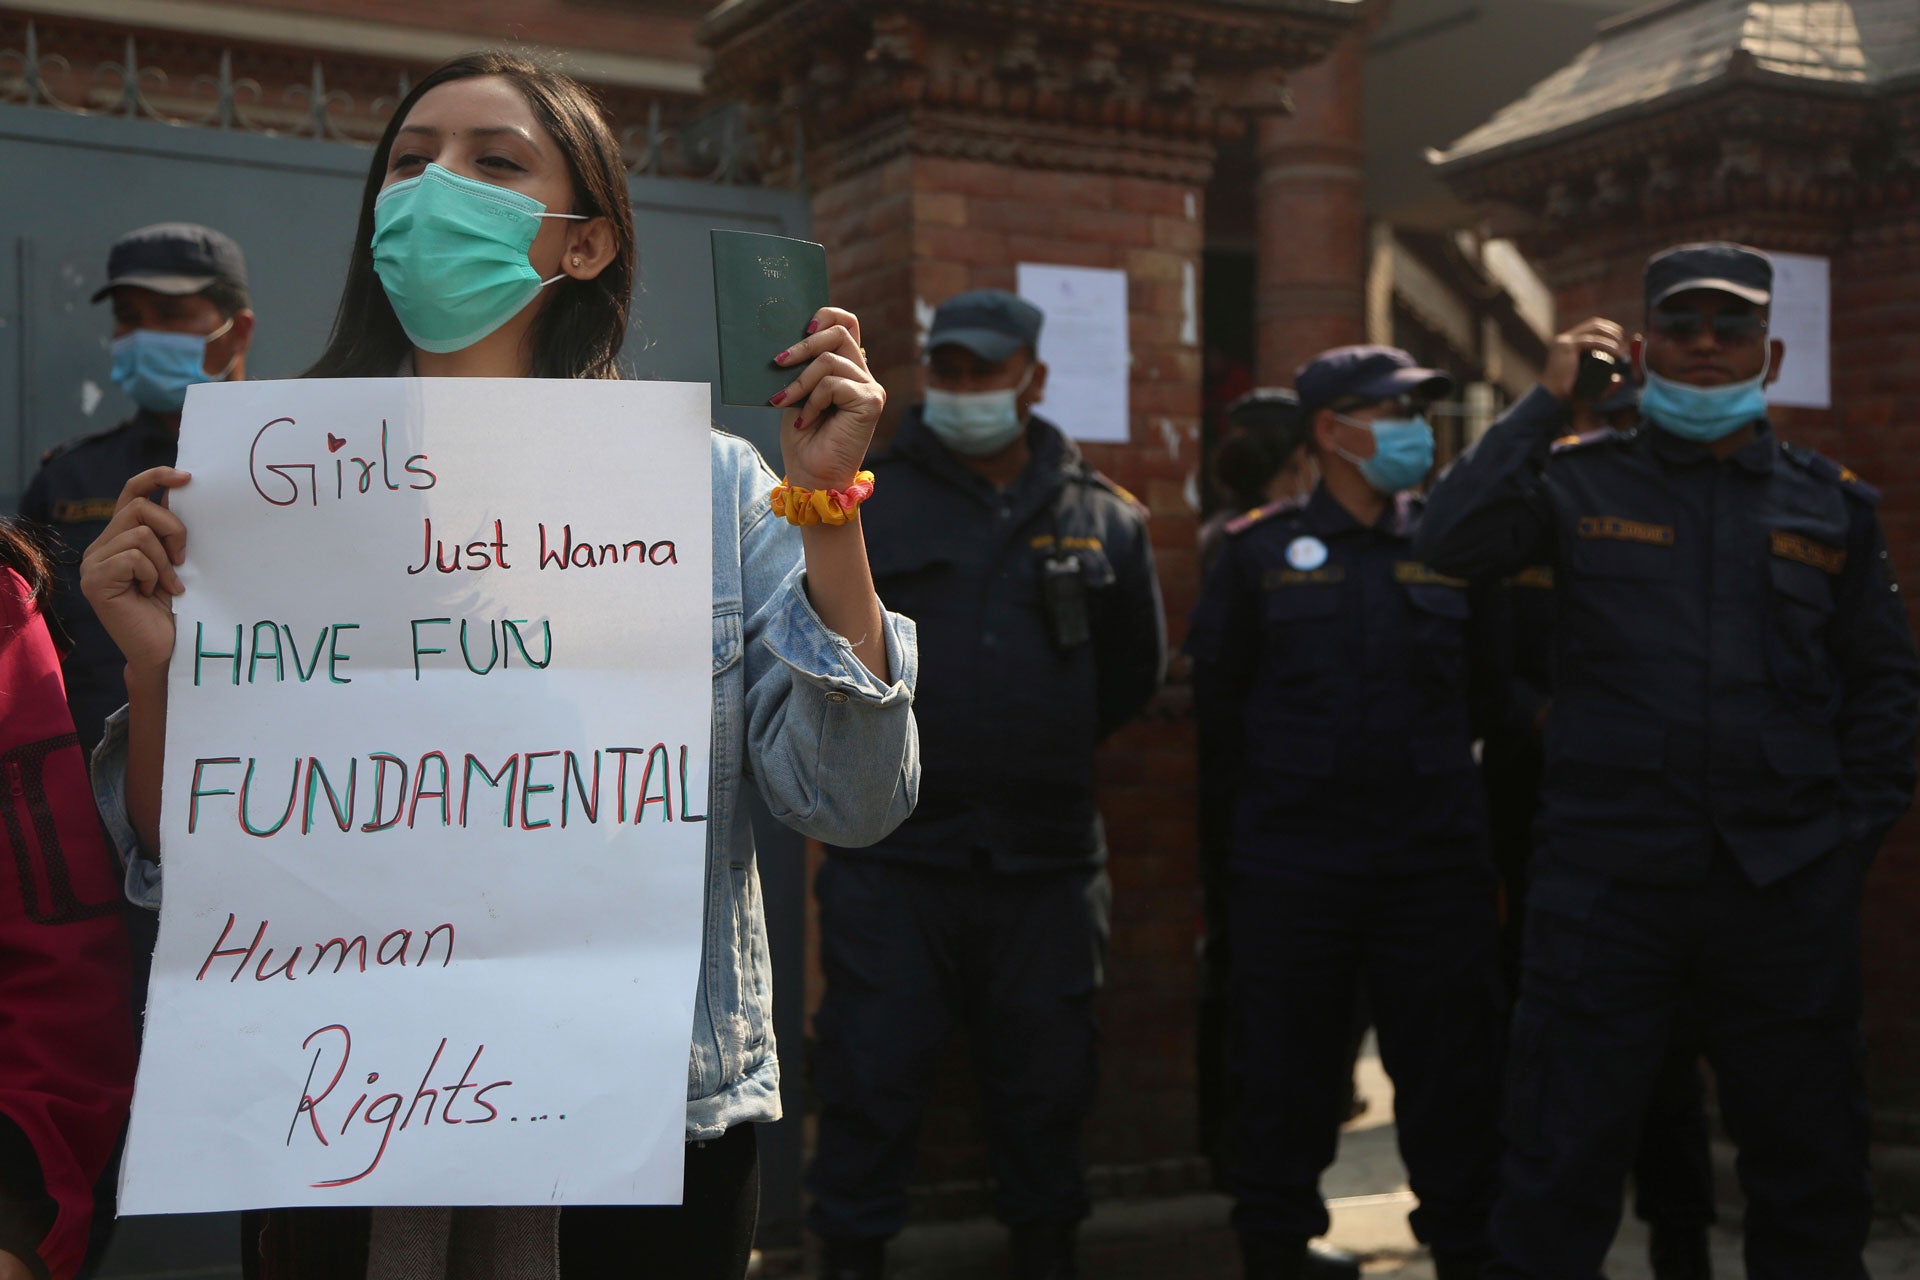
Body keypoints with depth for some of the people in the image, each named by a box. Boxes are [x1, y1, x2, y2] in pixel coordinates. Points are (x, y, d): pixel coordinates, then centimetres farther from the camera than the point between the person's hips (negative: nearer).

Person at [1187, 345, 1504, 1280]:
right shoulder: (1261, 551, 3)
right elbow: (1217, 696, 10)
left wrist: (1431, 758, 7)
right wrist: (1287, 767, 10)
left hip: (1434, 858, 1)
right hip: (1290, 860, -1)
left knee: (1452, 1065, 4)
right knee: (1288, 1068, 8)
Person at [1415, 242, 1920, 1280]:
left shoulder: (1831, 504, 10)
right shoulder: (1578, 480, 3)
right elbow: (1450, 541, -13)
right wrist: (1548, 401, -12)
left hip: (1788, 883, 3)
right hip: (1606, 873, -2)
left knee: (1809, 1160, 13)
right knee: (1564, 1158, 3)